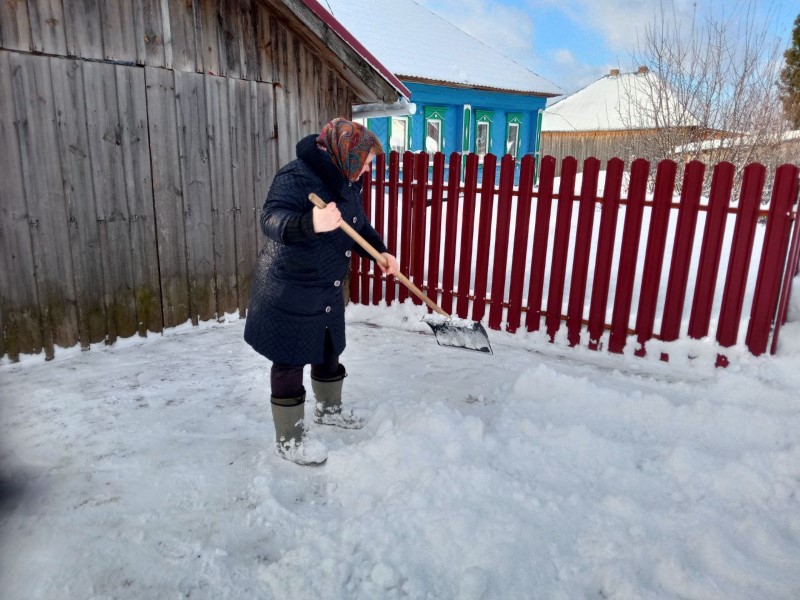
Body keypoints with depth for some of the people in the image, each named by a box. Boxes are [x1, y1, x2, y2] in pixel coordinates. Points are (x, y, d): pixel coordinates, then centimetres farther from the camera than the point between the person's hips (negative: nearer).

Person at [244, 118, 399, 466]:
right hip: (288, 290, -9)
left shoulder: (348, 183, 6)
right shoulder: (296, 176, -22)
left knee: (328, 352, 22)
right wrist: (310, 224, -54)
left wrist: (380, 253, 0)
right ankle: (289, 439, 19)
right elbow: (271, 219, -35)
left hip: (328, 291, 9)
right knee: (290, 362, 3)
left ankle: (328, 409, 47)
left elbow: (360, 227, 17)